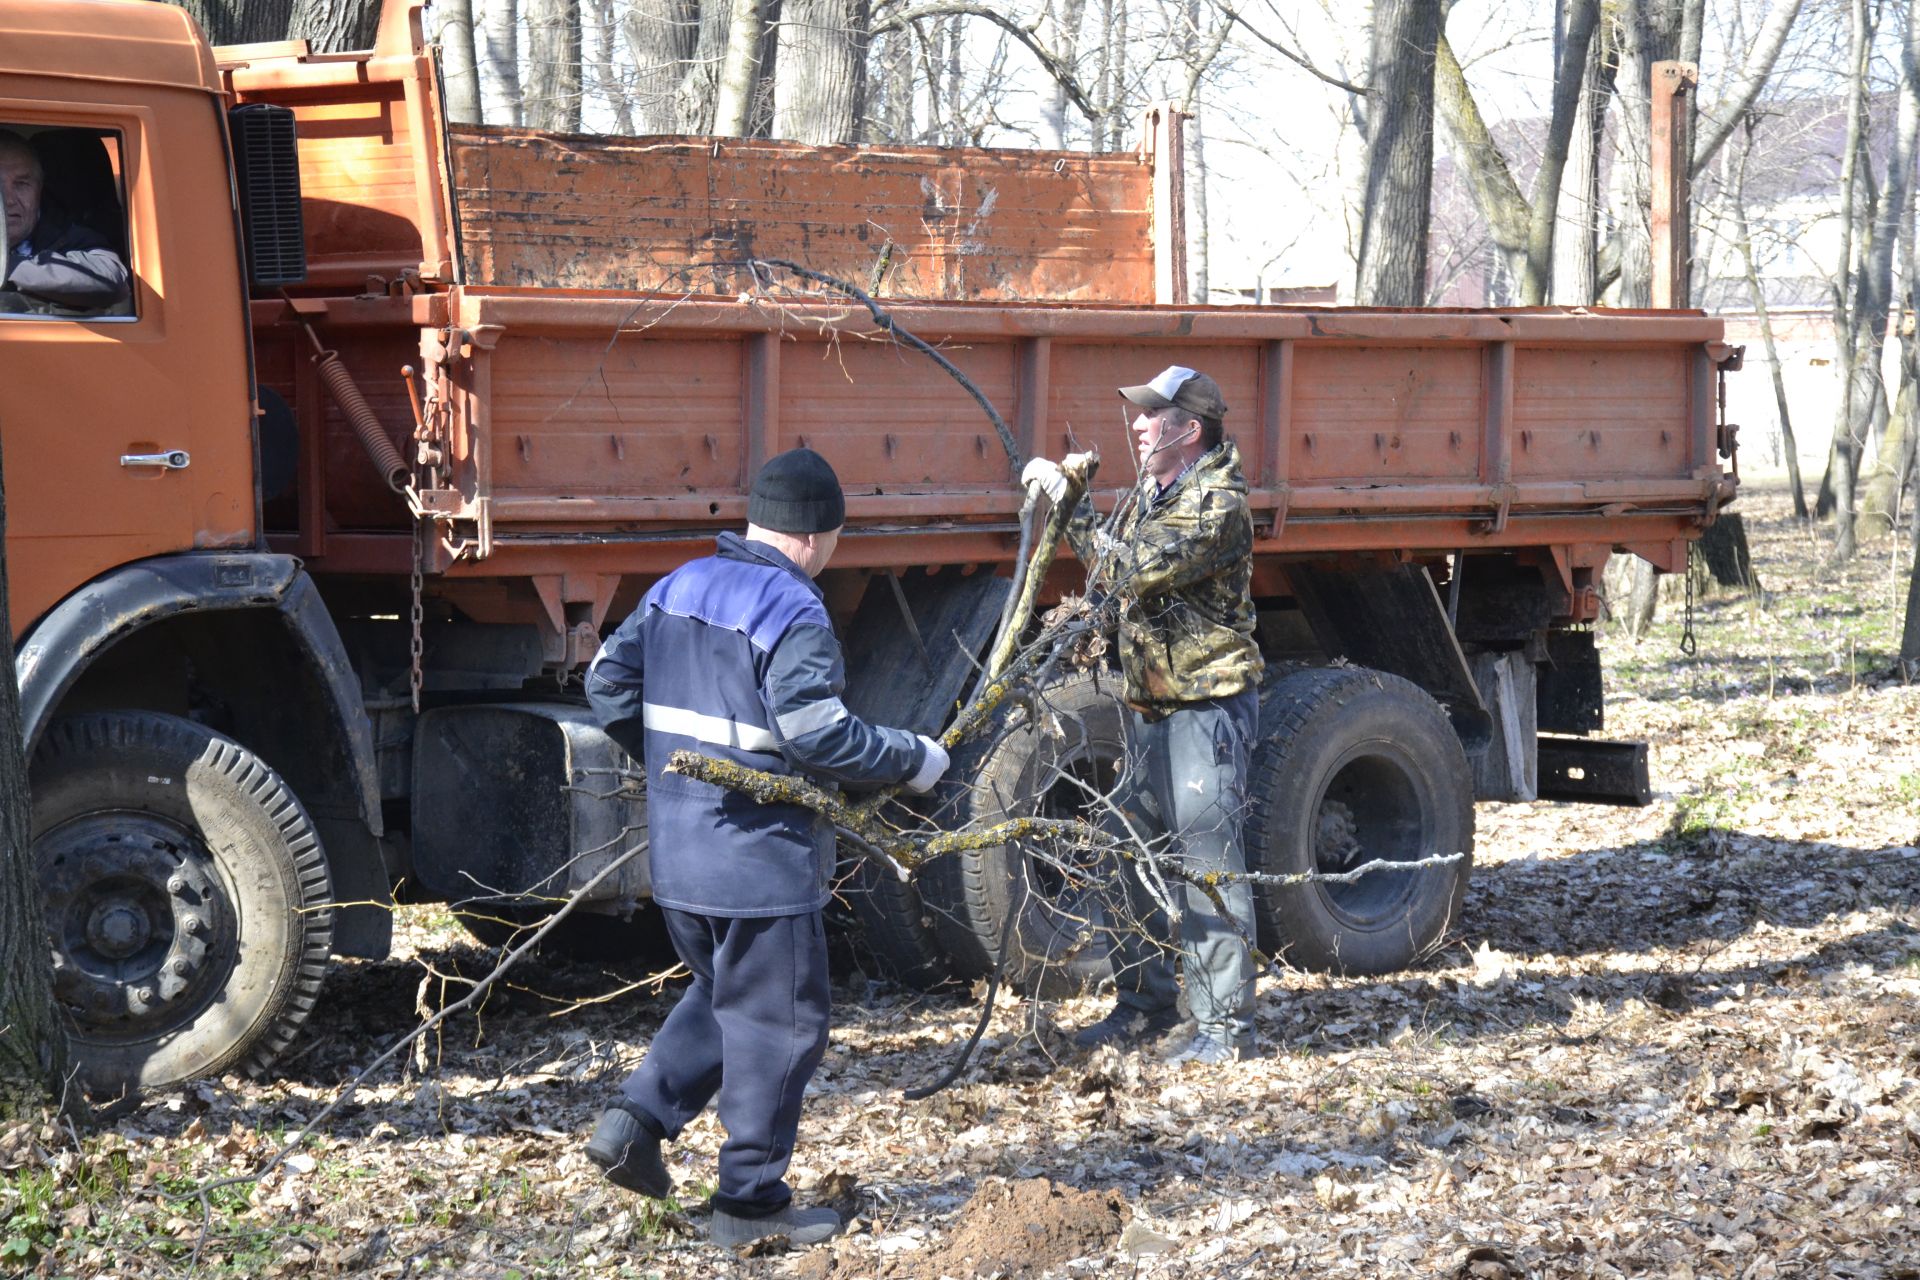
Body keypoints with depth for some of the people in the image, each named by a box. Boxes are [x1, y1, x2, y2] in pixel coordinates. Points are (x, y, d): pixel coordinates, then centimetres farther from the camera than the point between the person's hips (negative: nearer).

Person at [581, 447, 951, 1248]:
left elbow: (609, 684, 12)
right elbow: (816, 731, -24)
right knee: (775, 1025, 4)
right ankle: (750, 1202, 10)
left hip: (678, 852, 8)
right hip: (761, 859, -8)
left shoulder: (677, 589, 9)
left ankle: (637, 1121, 11)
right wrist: (912, 762, -11)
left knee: (720, 995, 26)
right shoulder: (792, 611, -16)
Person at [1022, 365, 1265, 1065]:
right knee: (1130, 856, 13)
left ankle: (1226, 1022, -2)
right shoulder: (1148, 495, 13)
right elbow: (1118, 582, 25)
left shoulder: (1218, 504, -16)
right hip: (1150, 709, 9)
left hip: (1208, 706, -9)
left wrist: (1068, 502, -19)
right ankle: (1146, 1002, 25)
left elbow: (1129, 570, -25)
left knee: (1208, 861, -8)